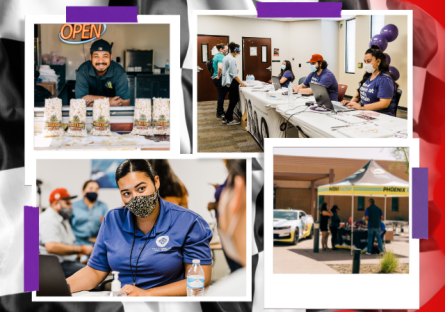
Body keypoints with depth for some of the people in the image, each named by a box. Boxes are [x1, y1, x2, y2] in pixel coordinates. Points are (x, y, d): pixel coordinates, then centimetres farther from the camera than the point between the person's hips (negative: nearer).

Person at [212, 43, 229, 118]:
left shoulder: (216, 56, 13)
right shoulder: (221, 57, -19)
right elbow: (220, 67, -35)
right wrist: (219, 76, -23)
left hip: (216, 78, 10)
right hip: (220, 79, -10)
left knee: (221, 95, 17)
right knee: (221, 95, -2)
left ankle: (220, 111, 25)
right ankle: (220, 113, 4)